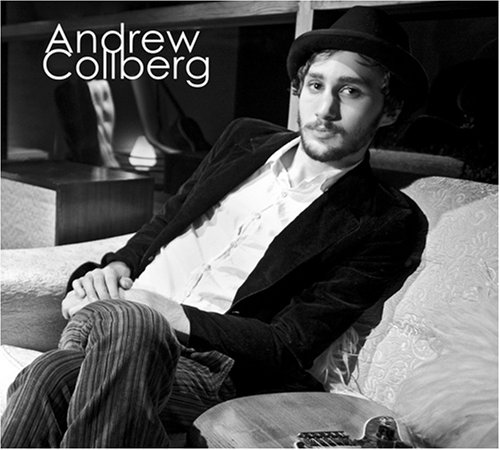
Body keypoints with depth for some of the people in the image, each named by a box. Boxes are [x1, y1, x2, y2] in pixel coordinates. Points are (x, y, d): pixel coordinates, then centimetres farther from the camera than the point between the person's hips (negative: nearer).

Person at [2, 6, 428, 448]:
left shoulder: (389, 223, -1)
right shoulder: (246, 138, 15)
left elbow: (291, 345, -6)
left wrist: (178, 318, -17)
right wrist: (114, 266, 0)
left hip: (207, 365, -3)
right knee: (49, 377, -31)